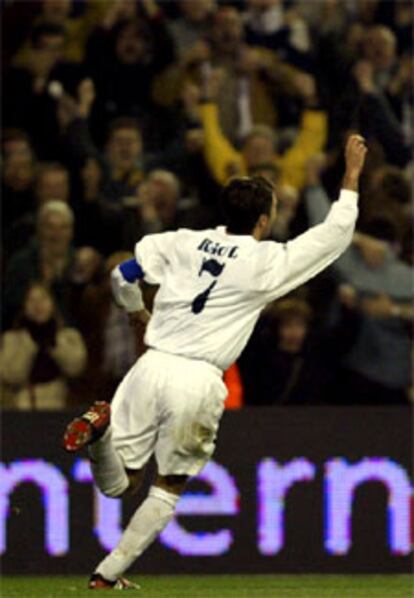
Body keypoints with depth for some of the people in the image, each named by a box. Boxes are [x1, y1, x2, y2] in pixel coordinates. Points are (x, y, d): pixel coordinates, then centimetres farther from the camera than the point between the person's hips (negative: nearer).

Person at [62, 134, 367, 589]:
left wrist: (137, 313, 33)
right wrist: (353, 173, 19)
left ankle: (100, 427, -21)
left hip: (152, 366, 3)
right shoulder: (267, 262, -1)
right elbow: (337, 232, 8)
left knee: (117, 483, 11)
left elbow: (123, 276, 13)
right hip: (198, 381, -3)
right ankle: (108, 574, 6)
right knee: (169, 487, 15)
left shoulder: (185, 243, 9)